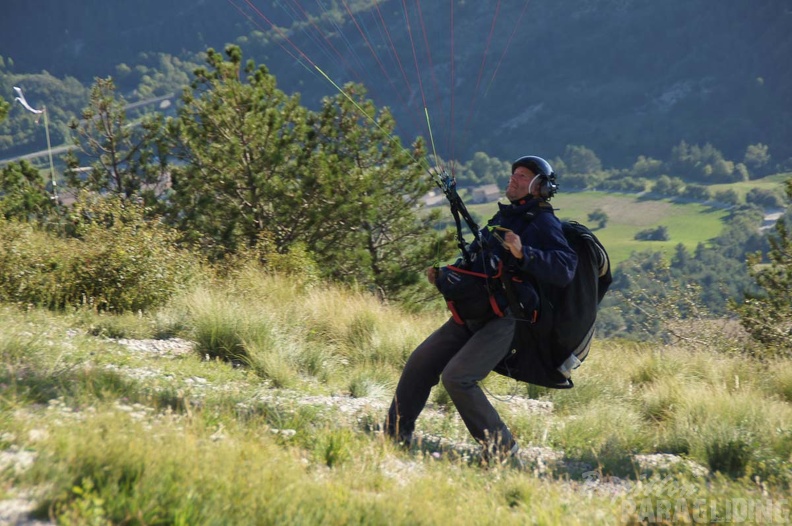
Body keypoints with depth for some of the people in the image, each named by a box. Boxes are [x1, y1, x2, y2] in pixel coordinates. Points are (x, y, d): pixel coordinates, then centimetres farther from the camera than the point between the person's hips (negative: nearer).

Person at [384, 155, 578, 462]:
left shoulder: (543, 223, -5)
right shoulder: (502, 218, 20)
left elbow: (564, 269, -21)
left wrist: (523, 253, -32)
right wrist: (444, 277, 12)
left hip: (504, 321, -8)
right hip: (471, 318, 8)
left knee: (457, 377, -21)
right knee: (419, 364, 3)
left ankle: (501, 447, -8)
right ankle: (394, 437, 12)